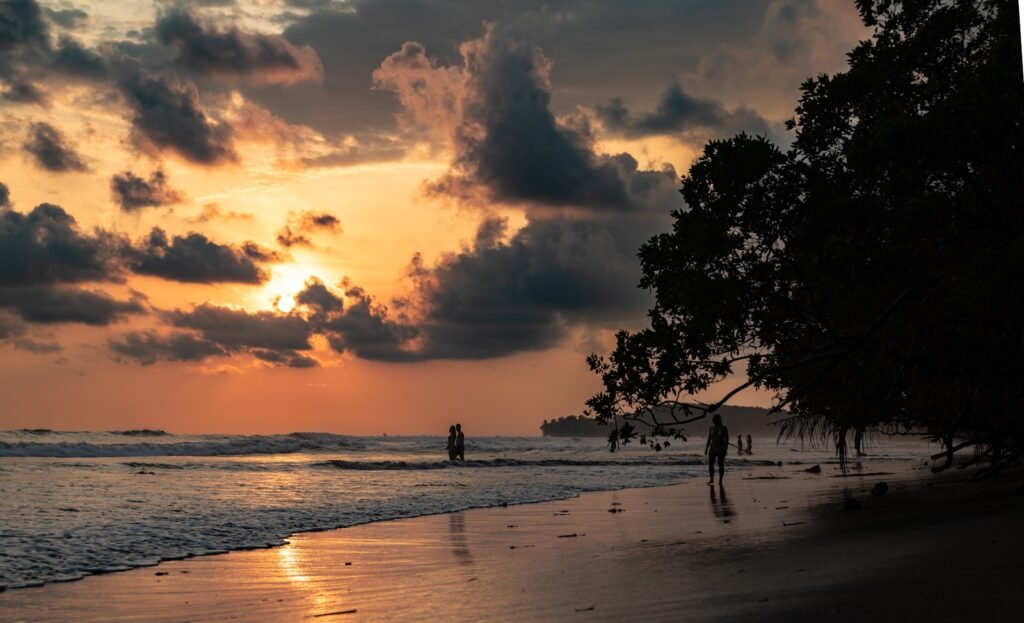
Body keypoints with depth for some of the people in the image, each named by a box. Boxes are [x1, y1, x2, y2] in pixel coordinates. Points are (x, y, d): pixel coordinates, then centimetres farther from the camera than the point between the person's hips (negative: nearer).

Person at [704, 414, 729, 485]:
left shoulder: (724, 428, -7)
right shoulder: (711, 429, 7)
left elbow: (726, 440, -10)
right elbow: (709, 440, 10)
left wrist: (725, 450, -18)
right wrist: (706, 449, 4)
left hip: (721, 449, -4)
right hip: (712, 449, 4)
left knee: (721, 465, -2)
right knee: (710, 464, -5)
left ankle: (720, 480, 9)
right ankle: (711, 479, 6)